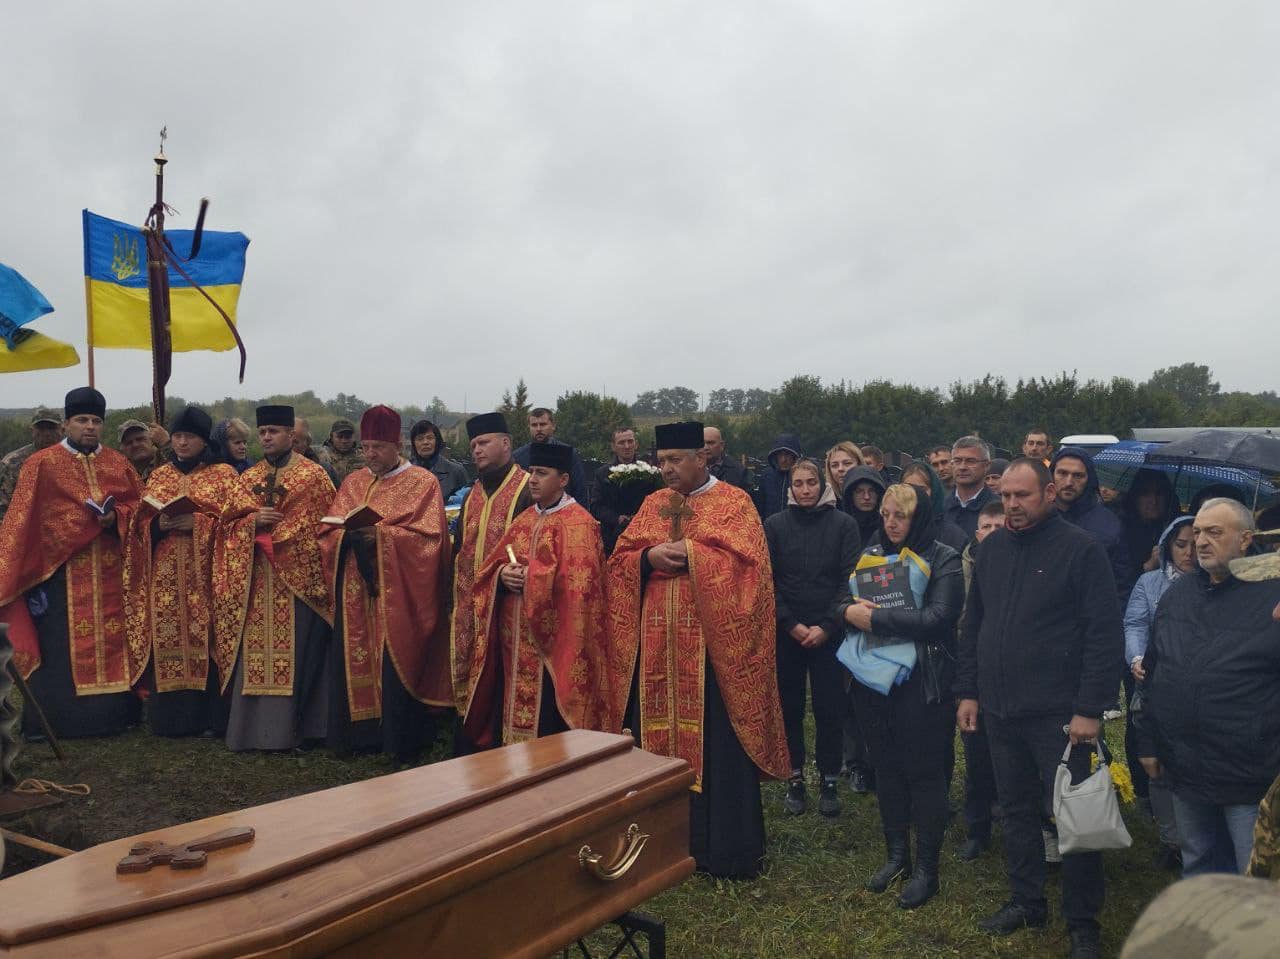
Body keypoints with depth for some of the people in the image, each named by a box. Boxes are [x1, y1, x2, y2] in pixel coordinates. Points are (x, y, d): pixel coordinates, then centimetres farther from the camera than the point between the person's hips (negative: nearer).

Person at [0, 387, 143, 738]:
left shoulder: (118, 464, 11)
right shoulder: (41, 464, 0)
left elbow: (140, 504, 11)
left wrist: (116, 517, -9)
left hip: (110, 574, 3)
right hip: (61, 572, -3)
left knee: (111, 641, 8)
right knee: (62, 647, 1)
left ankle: (113, 713, 17)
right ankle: (59, 717, 11)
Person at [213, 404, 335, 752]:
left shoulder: (313, 475, 0)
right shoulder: (247, 478, 15)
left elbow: (322, 524, -3)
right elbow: (229, 525, 10)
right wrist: (253, 521, -9)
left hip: (296, 579, -4)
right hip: (254, 582, 4)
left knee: (294, 651, -3)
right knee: (255, 652, 4)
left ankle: (290, 725, 5)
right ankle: (253, 723, 12)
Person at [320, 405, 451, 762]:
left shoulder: (422, 482, 0)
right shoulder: (353, 482, 15)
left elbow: (428, 537, -11)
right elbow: (327, 532, 10)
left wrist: (380, 534, -21)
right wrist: (349, 535, -13)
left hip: (397, 594, -5)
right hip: (355, 595, 5)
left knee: (395, 665, -4)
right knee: (353, 663, 5)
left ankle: (400, 742, 8)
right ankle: (361, 734, 18)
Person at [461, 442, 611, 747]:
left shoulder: (579, 523, -10)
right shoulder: (524, 520, 14)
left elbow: (576, 582, -20)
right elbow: (493, 564, 15)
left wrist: (529, 576, -19)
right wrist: (503, 573, -7)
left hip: (552, 640, -7)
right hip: (515, 640, 8)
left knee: (547, 723, -3)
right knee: (514, 709, 12)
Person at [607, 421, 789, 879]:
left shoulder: (733, 502, -1)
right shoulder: (653, 504, 14)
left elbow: (742, 562, -13)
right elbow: (620, 559, 9)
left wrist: (689, 552, -14)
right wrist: (649, 556, -10)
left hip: (711, 645, -5)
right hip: (657, 645, 5)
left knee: (715, 744, 0)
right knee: (659, 738, 8)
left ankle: (725, 847, 13)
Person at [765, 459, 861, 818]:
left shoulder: (843, 525, 0)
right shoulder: (775, 525, 2)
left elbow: (851, 580, -3)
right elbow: (767, 581, 0)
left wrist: (827, 626, -10)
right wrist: (791, 624, -8)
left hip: (828, 633, -1)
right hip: (786, 632, 1)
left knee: (830, 708, 3)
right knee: (789, 706, 6)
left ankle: (829, 781, 16)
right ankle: (795, 778, 18)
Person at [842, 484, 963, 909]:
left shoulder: (943, 560, -7)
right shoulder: (871, 552, 9)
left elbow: (936, 618, -18)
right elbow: (844, 600, 11)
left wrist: (874, 618, -19)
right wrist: (849, 611, -13)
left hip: (921, 682, -5)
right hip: (873, 677, 5)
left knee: (924, 773, 4)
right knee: (886, 767, 14)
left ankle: (926, 869, 18)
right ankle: (896, 855, 30)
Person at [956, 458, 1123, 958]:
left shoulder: (1080, 549, -9)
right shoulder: (991, 548, 8)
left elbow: (1104, 634, -12)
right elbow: (972, 624, 13)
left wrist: (1089, 709, -15)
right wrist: (967, 691, 10)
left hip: (1060, 715, -5)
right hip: (1000, 710, 5)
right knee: (1017, 810, 16)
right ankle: (1026, 902, 32)